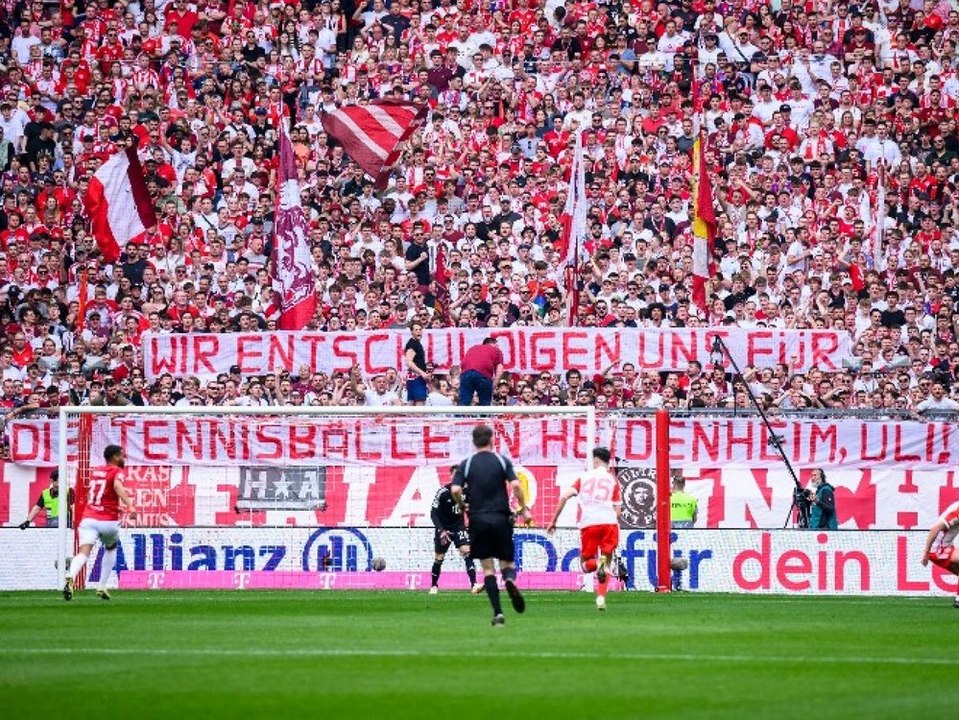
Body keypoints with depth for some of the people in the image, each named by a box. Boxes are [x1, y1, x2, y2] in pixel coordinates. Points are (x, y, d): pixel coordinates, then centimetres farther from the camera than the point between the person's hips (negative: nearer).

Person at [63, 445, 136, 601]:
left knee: (83, 553, -14)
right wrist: (130, 505, -34)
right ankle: (102, 587, 24)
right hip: (108, 522, -3)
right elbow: (117, 486, -22)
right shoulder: (116, 471, 1)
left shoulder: (94, 471, 20)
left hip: (88, 518, 3)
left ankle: (70, 578, -44)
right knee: (111, 549, 27)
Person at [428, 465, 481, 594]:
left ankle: (474, 584, -25)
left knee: (466, 551, -18)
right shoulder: (443, 492, -18)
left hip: (459, 526, 2)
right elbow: (433, 513, -17)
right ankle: (434, 586, 27)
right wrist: (441, 531, -25)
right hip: (443, 528, -2)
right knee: (439, 558, 6)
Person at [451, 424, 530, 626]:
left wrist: (462, 507, 10)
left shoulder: (466, 464, 3)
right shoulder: (502, 461, 2)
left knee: (487, 568, 5)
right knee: (507, 562, 11)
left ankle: (498, 613, -5)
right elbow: (515, 485, -9)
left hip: (478, 519, 0)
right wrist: (524, 509, 0)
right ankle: (510, 580, -27)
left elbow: (455, 490, -8)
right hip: (501, 518, 0)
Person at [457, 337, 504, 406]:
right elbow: (499, 371, 10)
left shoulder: (473, 348, 35)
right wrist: (493, 387, 11)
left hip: (466, 373, 3)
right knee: (485, 404, 10)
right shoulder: (496, 350, 25)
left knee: (463, 403, 1)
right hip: (484, 374, -3)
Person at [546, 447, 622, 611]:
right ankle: (601, 598, -6)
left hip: (588, 523, 0)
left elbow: (564, 496, 5)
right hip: (609, 522, 0)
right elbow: (617, 511, 6)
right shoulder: (612, 480, 14)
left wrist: (554, 521, 10)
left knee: (586, 565, 11)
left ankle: (597, 563, -26)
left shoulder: (584, 477, 16)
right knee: (606, 565, 13)